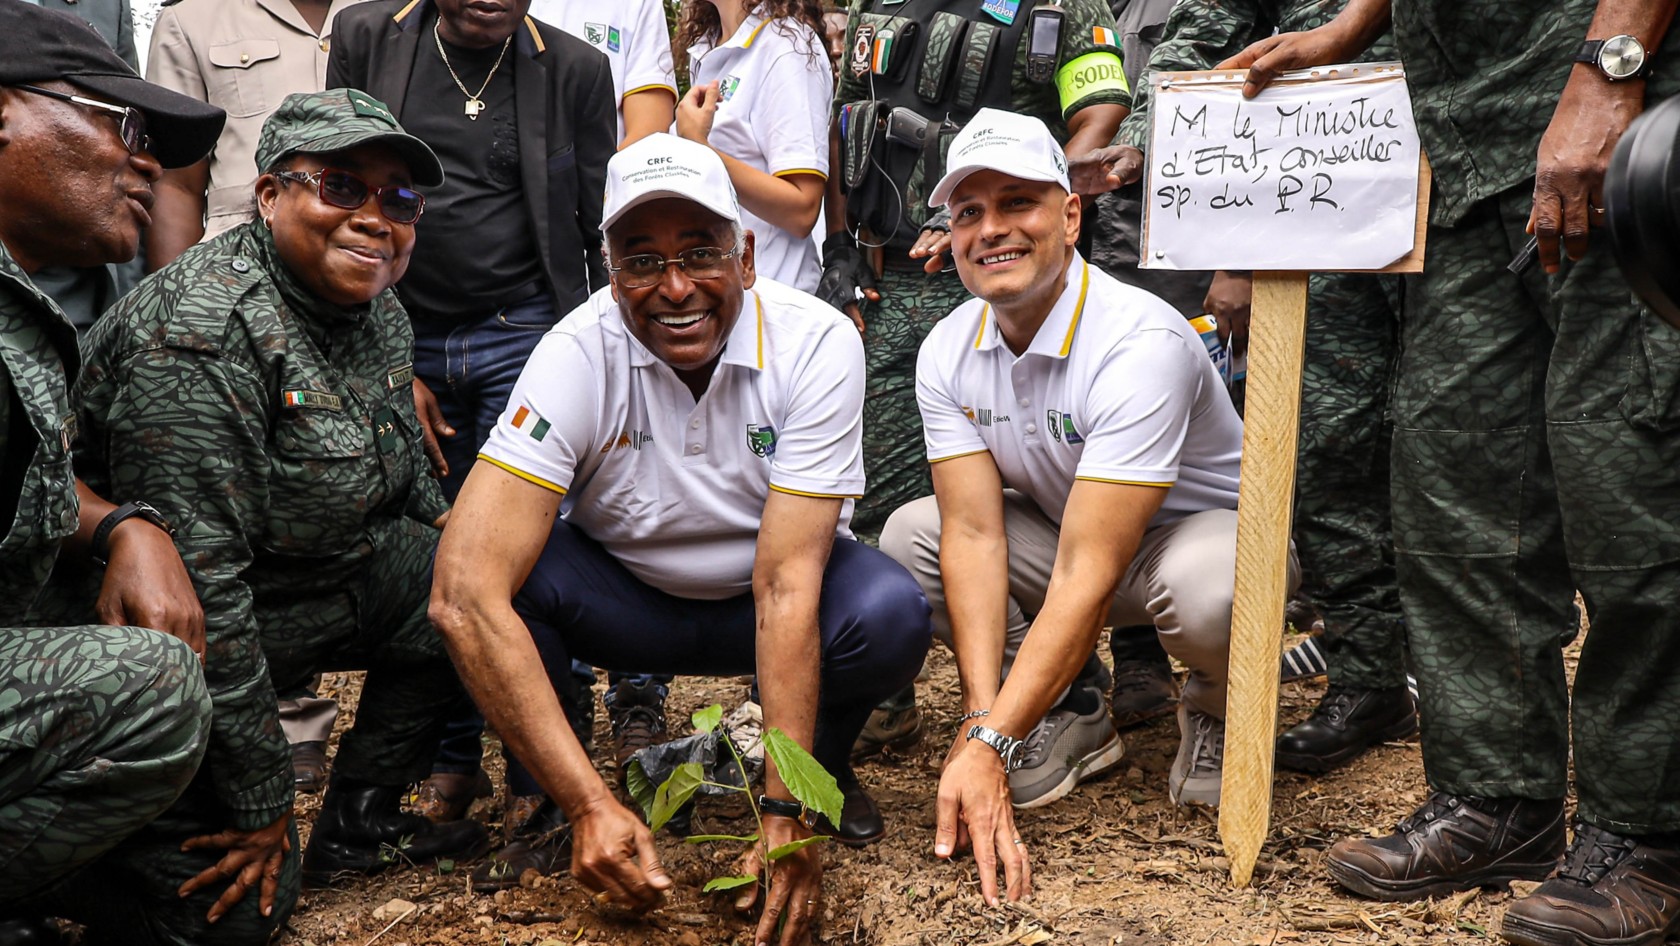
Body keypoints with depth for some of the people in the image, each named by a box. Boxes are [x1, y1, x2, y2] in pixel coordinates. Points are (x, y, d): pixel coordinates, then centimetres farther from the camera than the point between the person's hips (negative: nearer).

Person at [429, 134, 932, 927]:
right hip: (621, 601, 0)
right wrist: (590, 806, -41)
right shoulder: (578, 355, -25)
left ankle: (821, 764, 3)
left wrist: (784, 815, -35)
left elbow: (785, 587, -28)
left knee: (890, 614, -32)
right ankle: (548, 802, -4)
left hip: (761, 599, 0)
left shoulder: (816, 343, -24)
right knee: (497, 565, -31)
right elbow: (464, 593, -35)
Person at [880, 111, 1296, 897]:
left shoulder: (1142, 344, -32)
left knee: (1203, 584, -40)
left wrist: (989, 747, -42)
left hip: (1210, 529, -5)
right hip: (1070, 533, 6)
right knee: (909, 536, -17)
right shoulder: (947, 352, -12)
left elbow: (1087, 580, -37)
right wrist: (982, 721, -32)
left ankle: (1216, 713, -2)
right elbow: (975, 534, -19)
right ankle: (1071, 716, 1)